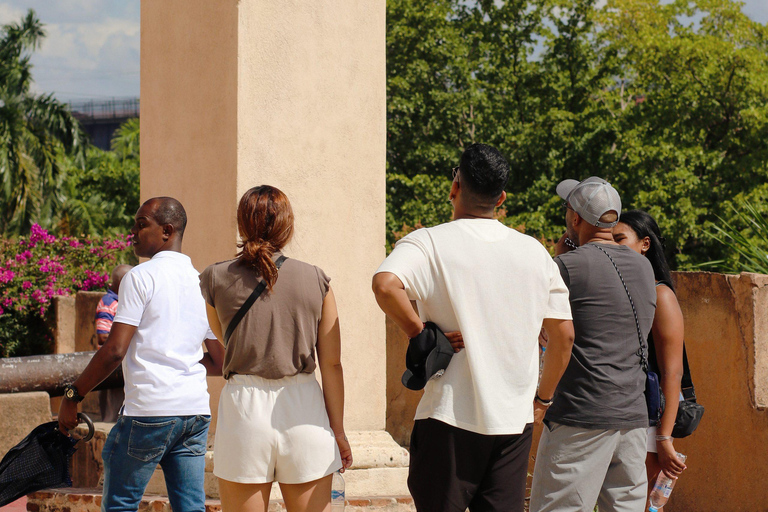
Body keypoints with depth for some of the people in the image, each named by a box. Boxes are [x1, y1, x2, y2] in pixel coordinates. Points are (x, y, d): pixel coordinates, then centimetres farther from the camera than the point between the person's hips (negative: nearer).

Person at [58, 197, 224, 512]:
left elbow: (115, 351, -13)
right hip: (196, 411, 6)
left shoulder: (141, 277, -6)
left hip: (150, 411, -6)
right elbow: (220, 358, 18)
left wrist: (72, 396, -4)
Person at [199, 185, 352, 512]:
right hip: (304, 411, 1)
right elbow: (331, 363, 2)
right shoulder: (316, 280, 1)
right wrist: (338, 430, 9)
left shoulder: (216, 279, 0)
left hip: (244, 408, -1)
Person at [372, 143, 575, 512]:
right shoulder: (534, 252, 8)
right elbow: (563, 334, 10)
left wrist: (420, 335, -12)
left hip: (451, 416, -4)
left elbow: (385, 284, -26)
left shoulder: (430, 243, -5)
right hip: (515, 419, 4)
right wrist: (543, 398, 20)